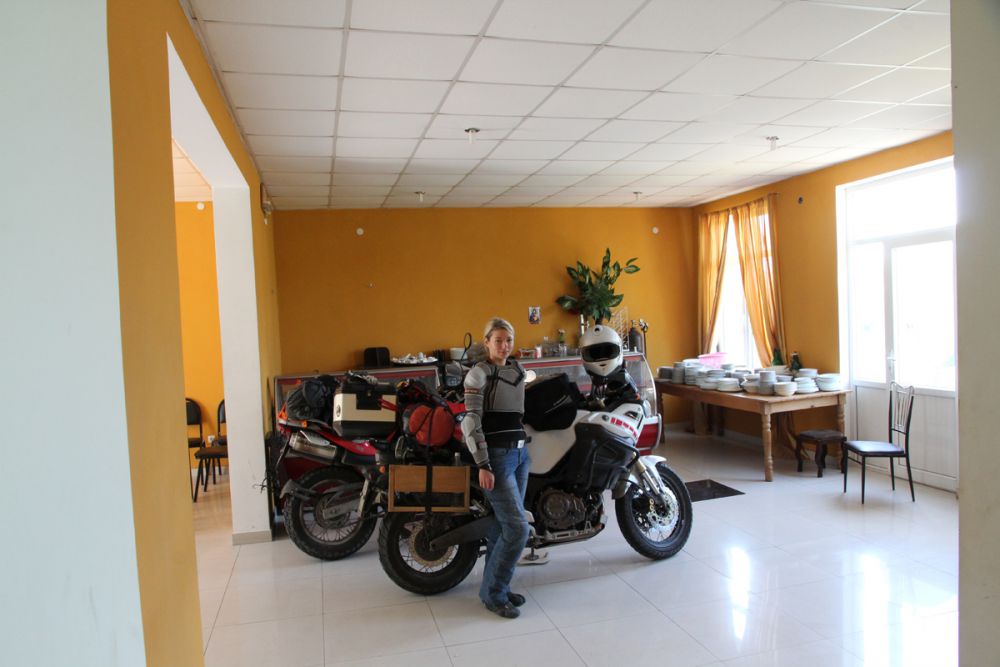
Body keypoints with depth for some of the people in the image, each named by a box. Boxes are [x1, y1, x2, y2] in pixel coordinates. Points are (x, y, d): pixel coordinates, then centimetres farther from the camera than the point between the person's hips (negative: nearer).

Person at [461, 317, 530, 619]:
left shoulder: (518, 370, 13)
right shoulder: (479, 373, -9)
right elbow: (470, 422, -14)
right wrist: (483, 465, -20)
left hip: (520, 453, 7)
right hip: (496, 457, -7)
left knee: (503, 526, 11)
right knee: (518, 528, -9)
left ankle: (496, 585, 25)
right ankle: (492, 593, 7)